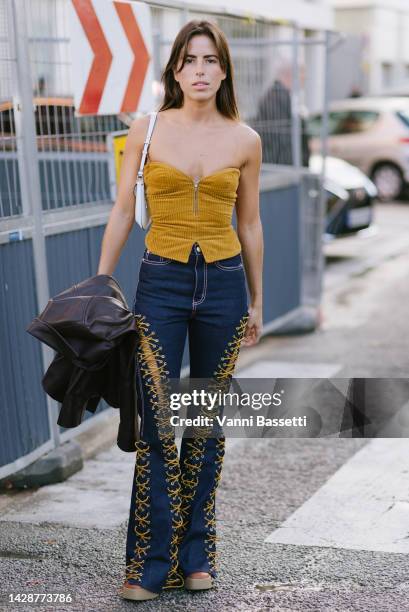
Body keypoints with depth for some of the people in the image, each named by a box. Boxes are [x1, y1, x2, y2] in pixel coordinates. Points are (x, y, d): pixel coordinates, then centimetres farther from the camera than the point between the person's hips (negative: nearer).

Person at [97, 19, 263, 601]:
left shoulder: (244, 140, 2)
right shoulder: (146, 131, 0)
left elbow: (250, 225, 10)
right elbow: (122, 213, 4)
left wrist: (257, 302, 14)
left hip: (223, 284, 1)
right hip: (161, 282, -1)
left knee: (207, 421, 8)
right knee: (158, 425, -4)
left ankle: (196, 555, 22)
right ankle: (152, 564, 8)